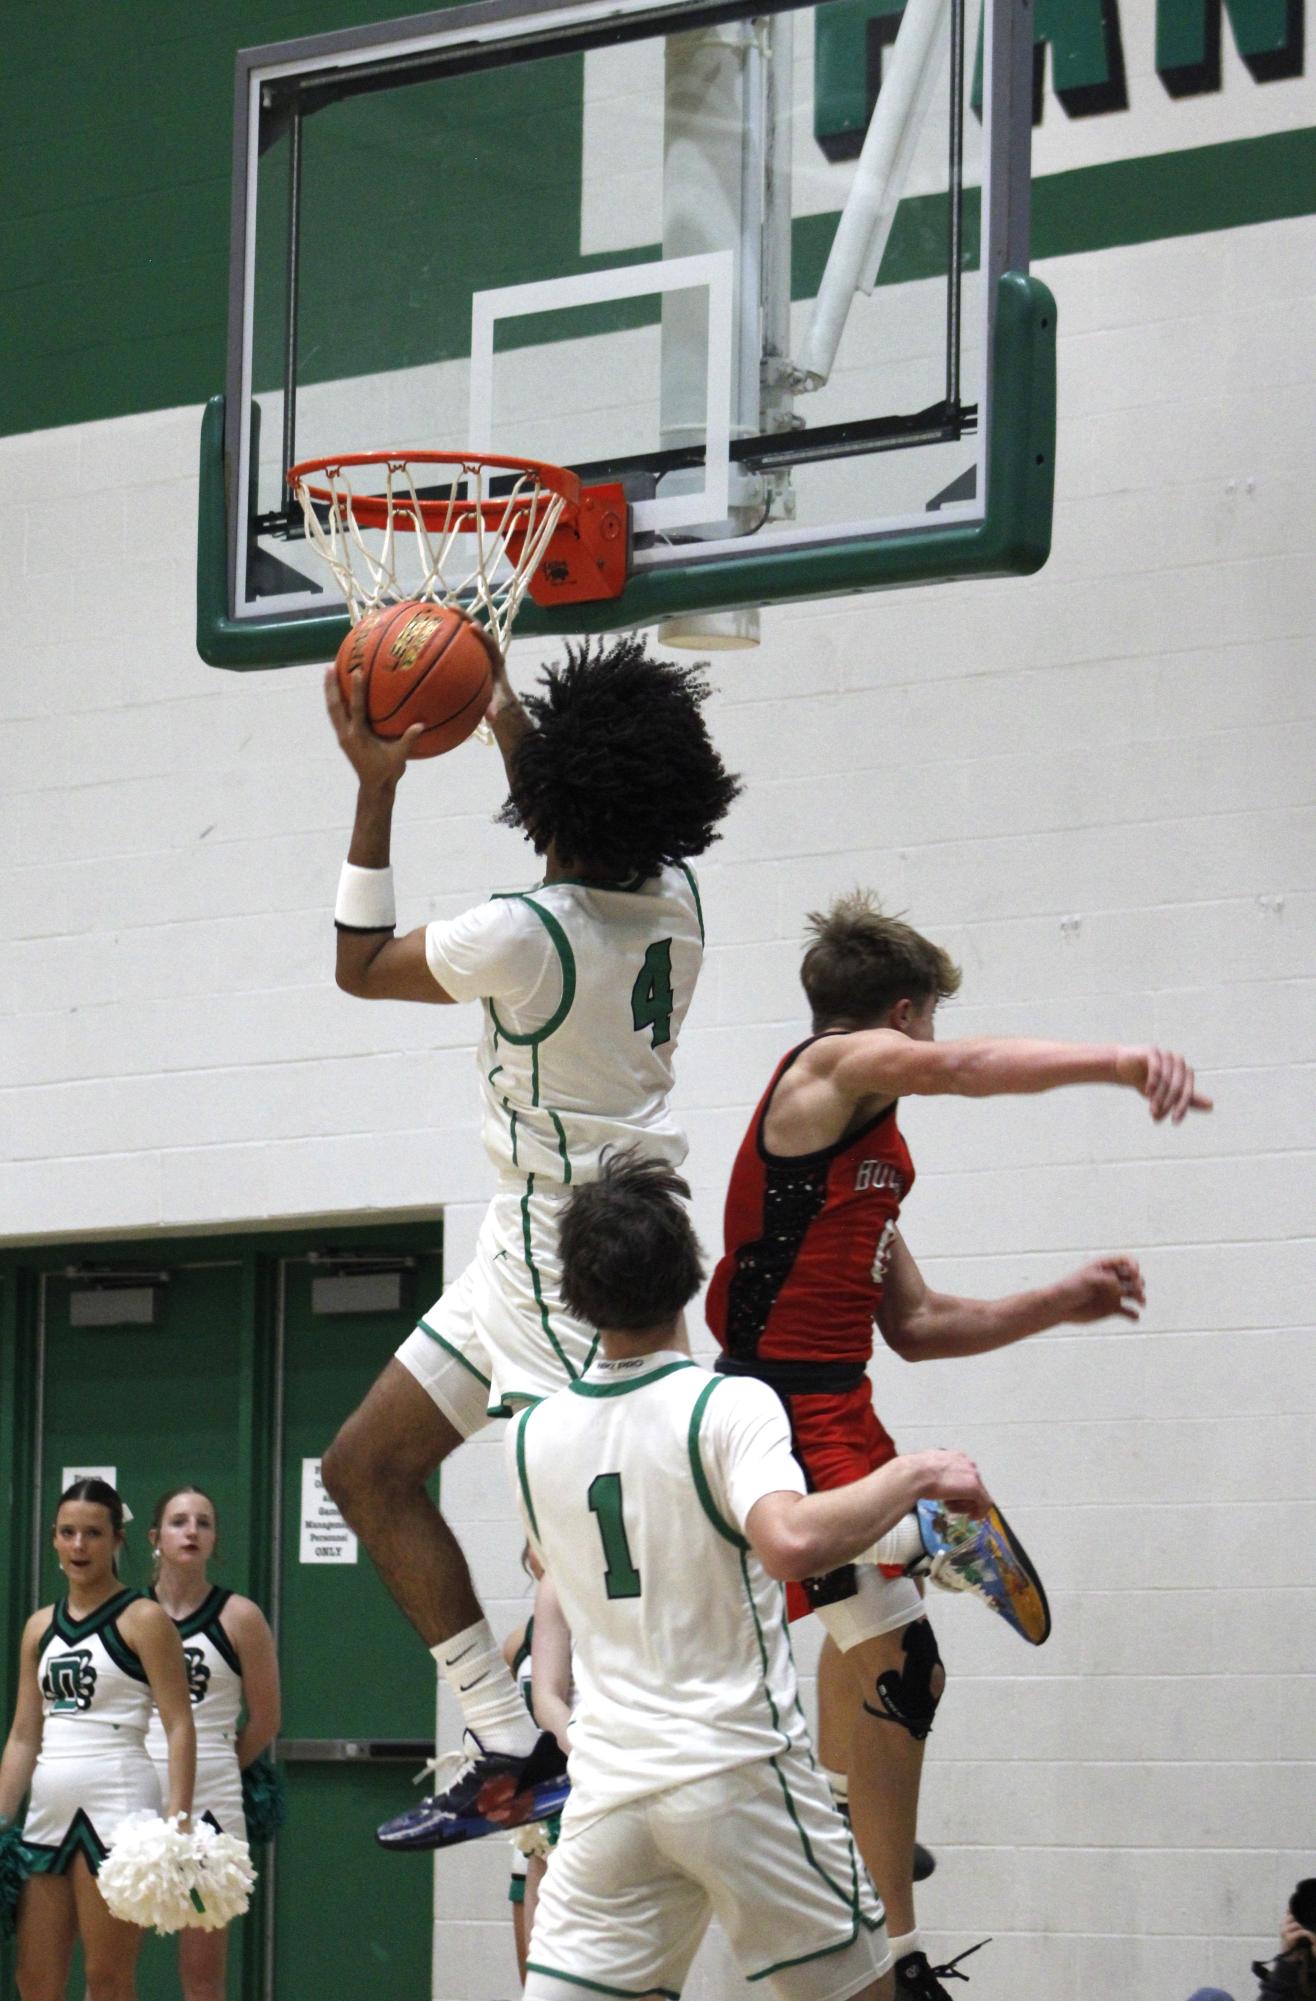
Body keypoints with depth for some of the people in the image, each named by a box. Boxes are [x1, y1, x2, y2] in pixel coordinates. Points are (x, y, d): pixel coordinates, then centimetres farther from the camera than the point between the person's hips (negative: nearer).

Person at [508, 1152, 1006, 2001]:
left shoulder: (533, 1434, 6)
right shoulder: (728, 1406, -12)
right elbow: (791, 1542, -30)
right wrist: (915, 1476, -18)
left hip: (608, 1784, 4)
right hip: (738, 1769, -4)